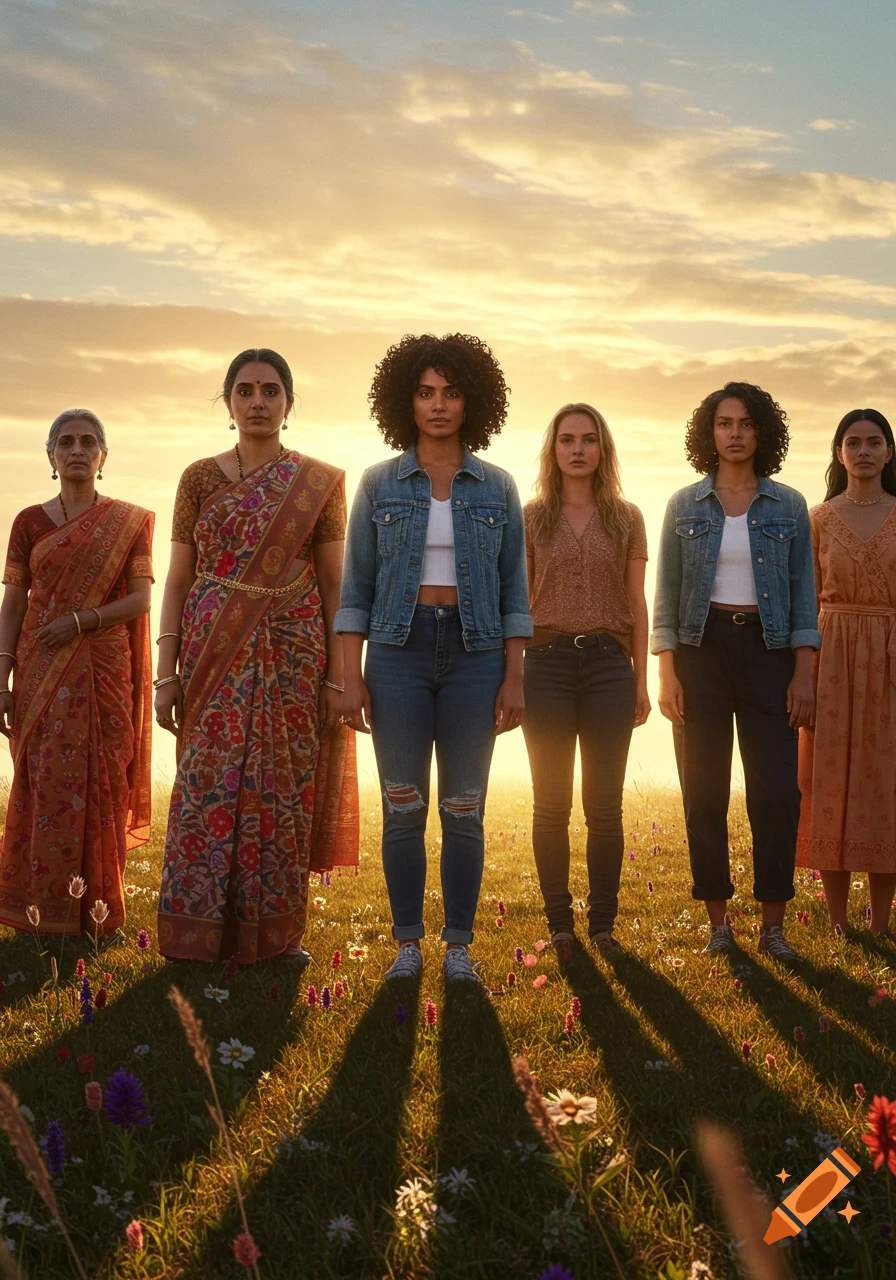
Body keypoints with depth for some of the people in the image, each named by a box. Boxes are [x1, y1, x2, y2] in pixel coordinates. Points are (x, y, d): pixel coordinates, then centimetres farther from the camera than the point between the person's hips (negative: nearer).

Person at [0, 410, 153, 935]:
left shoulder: (129, 522, 4)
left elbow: (141, 599, -2)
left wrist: (80, 621, -16)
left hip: (105, 671, -1)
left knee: (101, 783, 0)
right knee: (45, 783, 1)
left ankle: (97, 908, 10)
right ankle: (43, 908, 10)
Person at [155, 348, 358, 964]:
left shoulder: (319, 483, 5)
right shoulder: (200, 478, 7)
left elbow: (334, 585, 4)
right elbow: (178, 580, 6)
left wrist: (337, 677, -2)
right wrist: (167, 672, -1)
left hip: (293, 654, 0)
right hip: (214, 654, 0)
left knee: (283, 786, 2)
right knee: (209, 783, -1)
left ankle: (276, 931, 14)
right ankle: (200, 931, 9)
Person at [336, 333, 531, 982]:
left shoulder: (497, 488, 6)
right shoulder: (379, 484, 4)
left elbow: (513, 588, 6)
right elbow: (357, 588, 3)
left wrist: (515, 678, -1)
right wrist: (353, 679, -3)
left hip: (474, 650, 0)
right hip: (399, 649, 0)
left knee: (465, 808, 3)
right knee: (403, 807, 2)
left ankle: (459, 946, 14)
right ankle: (408, 943, 14)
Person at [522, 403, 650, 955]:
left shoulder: (626, 518, 8)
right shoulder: (532, 519, 6)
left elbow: (637, 605, 8)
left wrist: (641, 680, 4)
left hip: (609, 664, 0)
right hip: (547, 662, 0)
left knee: (605, 805, 3)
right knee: (551, 804, 4)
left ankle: (603, 923, 12)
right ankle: (560, 924, 13)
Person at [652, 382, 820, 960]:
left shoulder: (789, 506, 7)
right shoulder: (684, 505, 7)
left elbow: (804, 594, 5)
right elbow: (667, 594, 5)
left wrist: (804, 675, -4)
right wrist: (667, 674, -4)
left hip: (768, 649, 0)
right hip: (701, 650, 0)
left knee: (778, 792, -6)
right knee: (705, 793, 1)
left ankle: (774, 924, 5)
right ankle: (719, 920, 12)